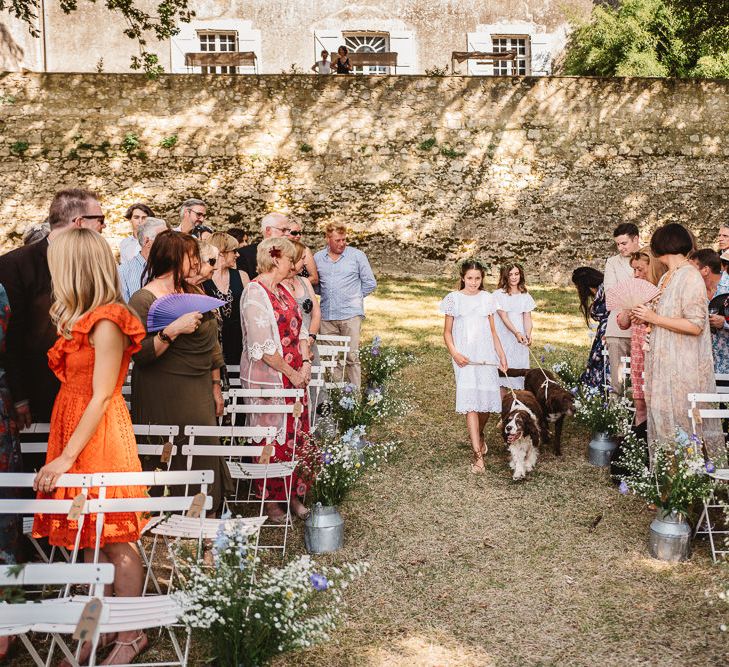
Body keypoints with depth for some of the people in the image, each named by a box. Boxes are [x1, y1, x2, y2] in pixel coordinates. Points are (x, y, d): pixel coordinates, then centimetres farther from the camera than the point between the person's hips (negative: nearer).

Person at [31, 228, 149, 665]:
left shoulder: (106, 323, -15)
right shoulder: (80, 320, 12)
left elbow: (101, 397, -17)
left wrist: (66, 456, -17)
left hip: (100, 439, -8)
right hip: (73, 430, 8)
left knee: (114, 540, 1)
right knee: (89, 540, 13)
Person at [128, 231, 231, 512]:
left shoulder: (195, 293, 10)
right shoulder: (144, 299, -10)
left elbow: (211, 343, 16)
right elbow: (140, 354, -18)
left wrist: (216, 386, 14)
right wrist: (173, 330, -28)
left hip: (200, 395, 6)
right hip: (163, 400, -6)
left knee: (203, 462, 9)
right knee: (168, 464, 0)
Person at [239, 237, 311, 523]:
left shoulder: (282, 290, 12)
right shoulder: (255, 293, -15)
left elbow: (299, 329, 14)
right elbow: (263, 346, -20)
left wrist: (306, 363, 0)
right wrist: (291, 373, -14)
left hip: (295, 377, 8)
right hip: (268, 379, -8)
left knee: (296, 436, 11)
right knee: (272, 441, 3)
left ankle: (293, 494, 23)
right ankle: (270, 500, 18)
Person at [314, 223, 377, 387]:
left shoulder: (357, 255, 2)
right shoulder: (318, 258, 11)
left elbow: (370, 283, 7)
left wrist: (354, 296, 6)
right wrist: (325, 294, 6)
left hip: (350, 314, -3)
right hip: (326, 316, 3)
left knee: (352, 356, -6)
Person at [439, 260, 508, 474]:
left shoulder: (487, 298, 9)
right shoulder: (454, 299, 1)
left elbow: (493, 331, 15)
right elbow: (447, 331, 4)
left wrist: (502, 355, 9)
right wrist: (454, 353, -11)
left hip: (486, 356, 3)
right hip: (465, 357, -3)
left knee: (487, 400, 4)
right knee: (470, 401, -10)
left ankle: (479, 435, 35)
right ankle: (478, 454, -11)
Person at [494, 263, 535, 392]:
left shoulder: (525, 296, 9)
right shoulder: (499, 294, -4)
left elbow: (527, 317, 2)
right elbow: (503, 316, -13)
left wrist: (528, 334, -17)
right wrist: (516, 333, -25)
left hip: (520, 339, 4)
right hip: (503, 338, -3)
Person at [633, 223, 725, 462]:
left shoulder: (690, 277, -15)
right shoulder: (667, 277, 12)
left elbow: (695, 325, -21)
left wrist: (654, 318, -18)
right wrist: (645, 316, 7)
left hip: (683, 365, -9)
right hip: (665, 360, 9)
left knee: (681, 419, -2)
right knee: (662, 415, 11)